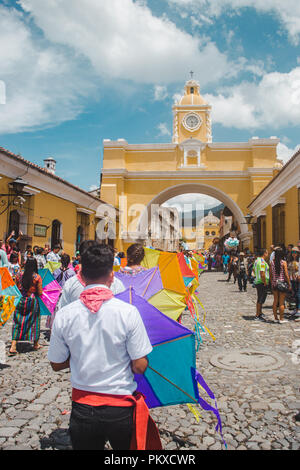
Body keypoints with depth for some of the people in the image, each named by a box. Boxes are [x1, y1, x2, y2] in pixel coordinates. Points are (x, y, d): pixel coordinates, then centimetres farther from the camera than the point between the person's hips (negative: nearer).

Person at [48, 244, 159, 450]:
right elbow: (140, 367, -14)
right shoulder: (129, 312, -18)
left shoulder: (64, 315, -11)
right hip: (121, 410, -1)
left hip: (82, 410, 2)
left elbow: (57, 364, 1)